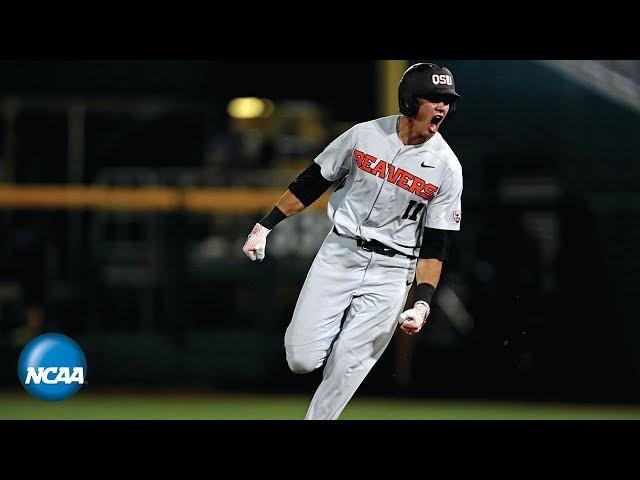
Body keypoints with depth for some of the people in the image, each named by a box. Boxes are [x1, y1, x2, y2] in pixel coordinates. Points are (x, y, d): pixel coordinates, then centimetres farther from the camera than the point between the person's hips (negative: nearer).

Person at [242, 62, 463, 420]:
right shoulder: (365, 135, -4)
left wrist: (423, 303, -16)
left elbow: (435, 246, -5)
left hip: (391, 270, -1)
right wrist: (266, 226, 3)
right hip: (340, 253, 1)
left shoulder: (446, 167, -8)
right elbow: (311, 184, 6)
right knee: (301, 359, -6)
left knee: (344, 370, -7)